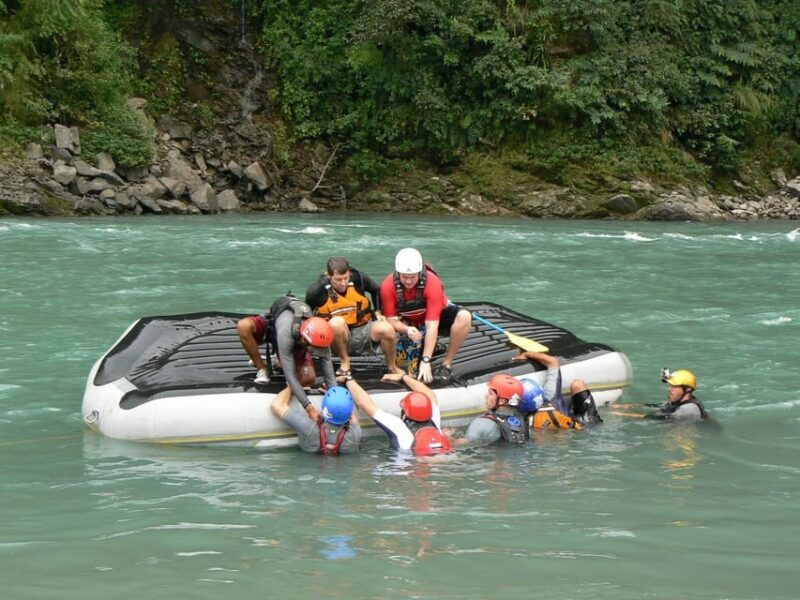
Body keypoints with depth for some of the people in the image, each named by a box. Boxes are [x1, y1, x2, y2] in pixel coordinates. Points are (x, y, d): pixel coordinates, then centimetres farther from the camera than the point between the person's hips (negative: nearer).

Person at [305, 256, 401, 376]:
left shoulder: (359, 279, -7)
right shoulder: (316, 290, -13)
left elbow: (376, 290, 15)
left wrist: (377, 311, 6)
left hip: (362, 333, 2)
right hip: (336, 337, -2)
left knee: (386, 329, -28)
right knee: (337, 322, -37)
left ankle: (392, 367, 0)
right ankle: (345, 362, -13)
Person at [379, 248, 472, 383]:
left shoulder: (432, 282, -32)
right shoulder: (388, 285, -26)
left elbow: (432, 325, -33)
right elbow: (392, 320, -19)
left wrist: (425, 361, -37)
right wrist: (407, 330, -43)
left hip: (435, 317, -2)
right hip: (407, 323, 2)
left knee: (464, 317, -32)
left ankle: (446, 364, -17)